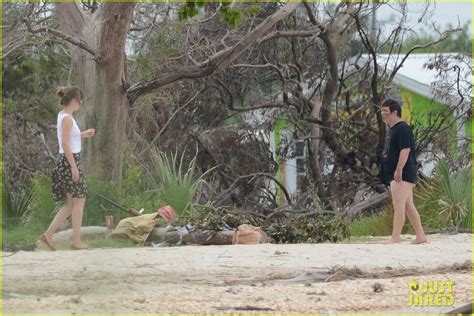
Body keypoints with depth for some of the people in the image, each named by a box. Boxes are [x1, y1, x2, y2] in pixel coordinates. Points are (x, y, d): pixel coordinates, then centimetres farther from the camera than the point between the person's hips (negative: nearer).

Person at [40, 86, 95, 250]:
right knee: (79, 201, -1)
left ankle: (48, 234, 8)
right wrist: (74, 167, -21)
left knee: (71, 203, 12)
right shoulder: (67, 118, -16)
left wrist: (83, 134, 20)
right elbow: (65, 144, -21)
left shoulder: (63, 115, 13)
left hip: (65, 162, 10)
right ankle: (76, 241, 3)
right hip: (69, 161, -10)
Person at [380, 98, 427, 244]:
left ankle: (395, 238, -19)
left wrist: (399, 170, -27)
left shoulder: (402, 129, -12)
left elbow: (405, 150, -22)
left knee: (398, 205, -14)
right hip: (394, 175, 11)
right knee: (408, 206, 11)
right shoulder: (393, 129, 20)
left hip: (402, 174, -11)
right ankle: (420, 236, 13)